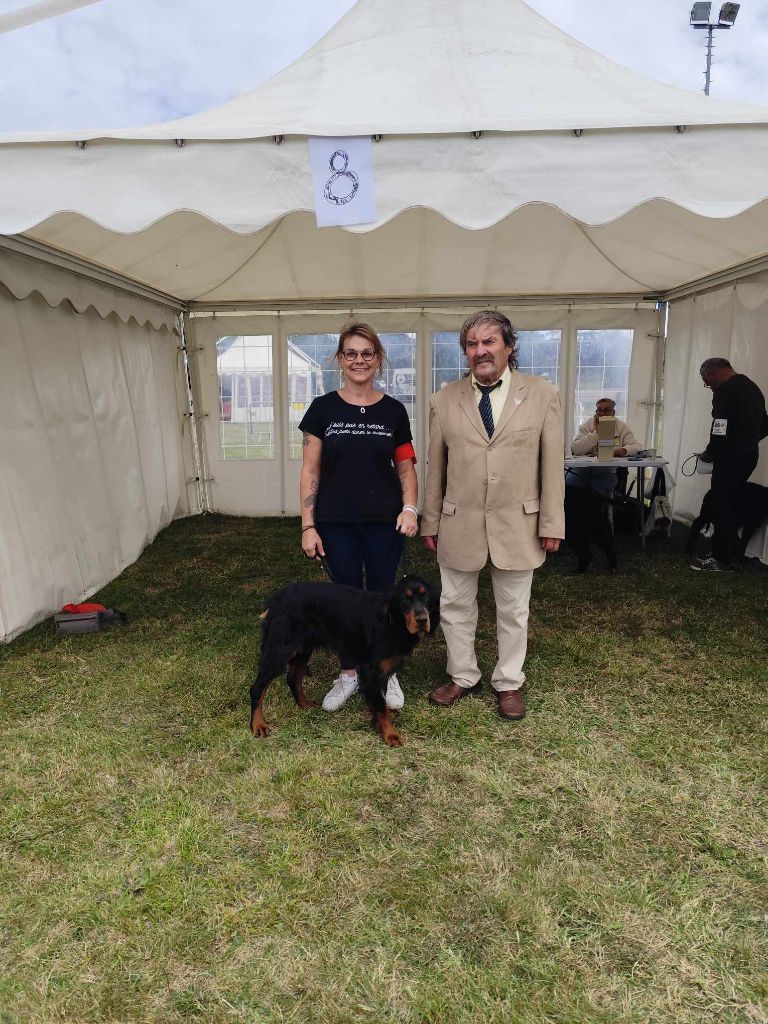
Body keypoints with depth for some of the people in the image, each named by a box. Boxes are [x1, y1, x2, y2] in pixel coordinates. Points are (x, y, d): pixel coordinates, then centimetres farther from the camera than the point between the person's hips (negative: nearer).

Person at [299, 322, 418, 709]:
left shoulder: (393, 410, 2)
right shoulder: (323, 408, -1)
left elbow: (406, 467, 8)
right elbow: (310, 471, 0)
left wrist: (409, 508, -9)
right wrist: (308, 526, -5)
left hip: (384, 523, 0)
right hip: (337, 524, 0)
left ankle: (386, 672, 30)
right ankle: (349, 674, 30)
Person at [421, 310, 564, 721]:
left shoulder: (542, 394, -2)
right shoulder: (444, 400, 1)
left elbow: (552, 465, -1)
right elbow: (435, 467, 5)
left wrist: (552, 524, -3)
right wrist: (430, 521, 6)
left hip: (517, 525, -1)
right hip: (459, 524, 1)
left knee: (513, 610, 13)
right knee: (455, 606, 14)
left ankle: (509, 682, 33)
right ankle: (463, 676, 35)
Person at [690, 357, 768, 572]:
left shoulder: (725, 391, -16)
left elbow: (720, 431, -22)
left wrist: (708, 454, -7)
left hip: (730, 459, -9)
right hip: (748, 456, 9)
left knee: (722, 508, -2)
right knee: (730, 506, 16)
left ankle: (721, 560, 5)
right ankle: (727, 550, 23)